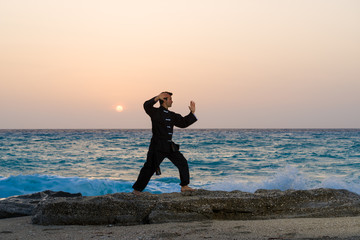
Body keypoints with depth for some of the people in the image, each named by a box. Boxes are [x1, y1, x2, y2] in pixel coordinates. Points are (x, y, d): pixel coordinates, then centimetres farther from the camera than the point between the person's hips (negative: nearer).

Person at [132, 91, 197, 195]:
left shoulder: (172, 115, 15)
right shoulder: (156, 112, -5)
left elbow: (183, 123, 20)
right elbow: (147, 106, -24)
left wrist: (192, 113, 14)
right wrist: (157, 98, -33)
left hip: (169, 146, 8)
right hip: (158, 146, -7)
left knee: (183, 163, 10)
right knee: (150, 167, -10)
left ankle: (184, 186, 22)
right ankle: (137, 189, -3)